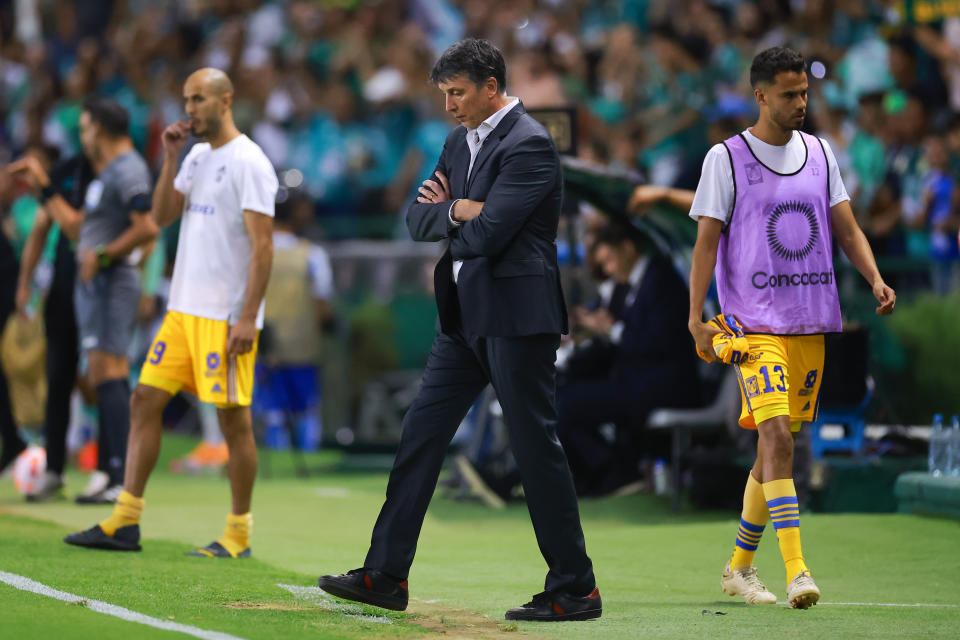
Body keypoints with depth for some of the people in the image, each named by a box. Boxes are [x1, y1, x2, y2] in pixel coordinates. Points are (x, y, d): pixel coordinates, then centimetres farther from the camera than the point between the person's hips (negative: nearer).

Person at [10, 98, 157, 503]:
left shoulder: (127, 170, -11)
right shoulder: (106, 174, 21)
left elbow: (147, 228, -23)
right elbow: (77, 230, 27)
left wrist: (103, 256, -18)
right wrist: (43, 185, 29)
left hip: (111, 283, -10)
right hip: (93, 284, 10)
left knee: (108, 376, -15)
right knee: (104, 382, 9)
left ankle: (123, 481, -20)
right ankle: (113, 478, 9)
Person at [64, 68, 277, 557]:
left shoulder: (249, 163, -11)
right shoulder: (198, 157, 15)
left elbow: (262, 246, -15)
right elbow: (162, 216, 14)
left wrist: (247, 318, -20)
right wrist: (170, 160, 1)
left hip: (226, 315, -8)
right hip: (183, 309, 8)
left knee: (233, 419, -2)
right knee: (145, 400, 4)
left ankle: (238, 534, 6)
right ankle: (125, 523, 5)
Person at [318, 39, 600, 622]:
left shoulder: (528, 145, -15)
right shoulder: (461, 141, 14)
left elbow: (487, 233, -22)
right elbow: (417, 221, 12)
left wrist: (448, 213, -1)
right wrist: (457, 212, -9)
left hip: (515, 316, -9)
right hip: (465, 316, 9)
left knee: (536, 447, -4)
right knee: (420, 436, 7)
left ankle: (575, 590, 3)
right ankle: (386, 575, 12)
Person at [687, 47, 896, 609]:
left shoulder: (819, 154, 11)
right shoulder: (727, 158, -2)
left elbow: (847, 229, 13)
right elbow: (707, 241, -2)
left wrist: (875, 279, -5)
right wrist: (696, 317, -9)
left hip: (811, 324, 5)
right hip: (756, 324, -5)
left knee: (778, 446, 9)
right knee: (777, 436, -19)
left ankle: (740, 567, 23)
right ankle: (796, 572, -24)